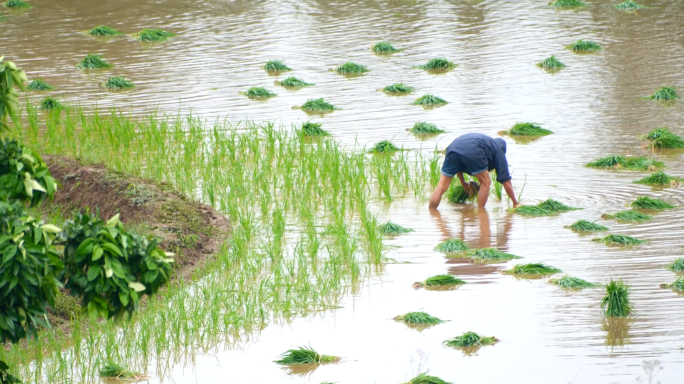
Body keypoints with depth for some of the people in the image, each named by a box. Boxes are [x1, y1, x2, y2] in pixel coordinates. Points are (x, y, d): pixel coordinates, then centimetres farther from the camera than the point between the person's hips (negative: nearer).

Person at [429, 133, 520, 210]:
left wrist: (464, 184, 52)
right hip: (472, 151, -5)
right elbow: (506, 181, 24)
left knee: (442, 186, 8)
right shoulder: (499, 150, 28)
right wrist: (515, 203, 30)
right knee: (485, 182, 15)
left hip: (452, 148, 5)